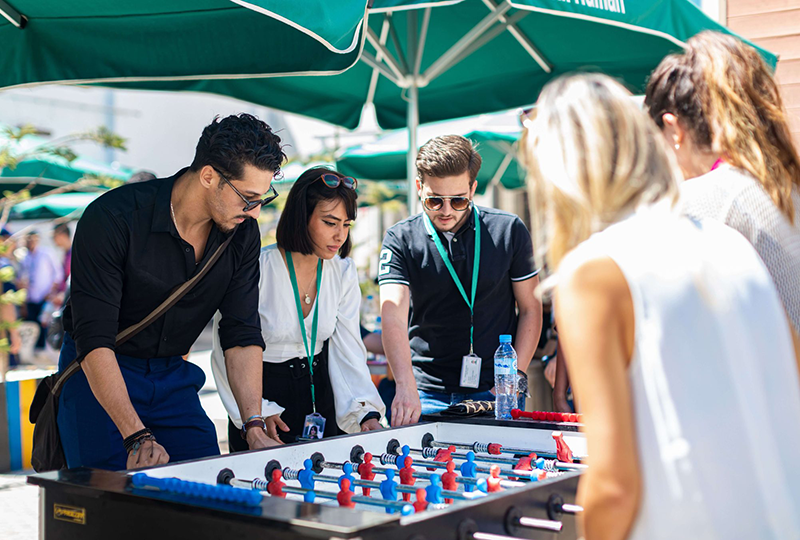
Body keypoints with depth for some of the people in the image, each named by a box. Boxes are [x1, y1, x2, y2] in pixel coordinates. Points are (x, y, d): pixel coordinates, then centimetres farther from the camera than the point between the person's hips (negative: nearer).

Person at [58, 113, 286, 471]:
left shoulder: (242, 233, -8)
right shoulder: (113, 217, -25)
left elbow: (242, 335, -5)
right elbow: (93, 340, -27)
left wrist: (255, 427, -16)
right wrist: (137, 437, -34)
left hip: (173, 378, 5)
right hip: (98, 375, -4)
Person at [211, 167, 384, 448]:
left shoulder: (343, 271, -4)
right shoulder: (257, 268, -19)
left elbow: (348, 350, -6)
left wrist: (367, 413, -18)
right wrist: (256, 413, -16)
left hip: (319, 391, 4)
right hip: (263, 391, -4)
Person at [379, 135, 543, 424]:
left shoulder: (509, 231, -1)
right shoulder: (401, 240, -4)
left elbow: (530, 308, 5)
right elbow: (393, 316, -16)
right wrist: (406, 387, -31)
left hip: (493, 390, 0)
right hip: (428, 393, 0)